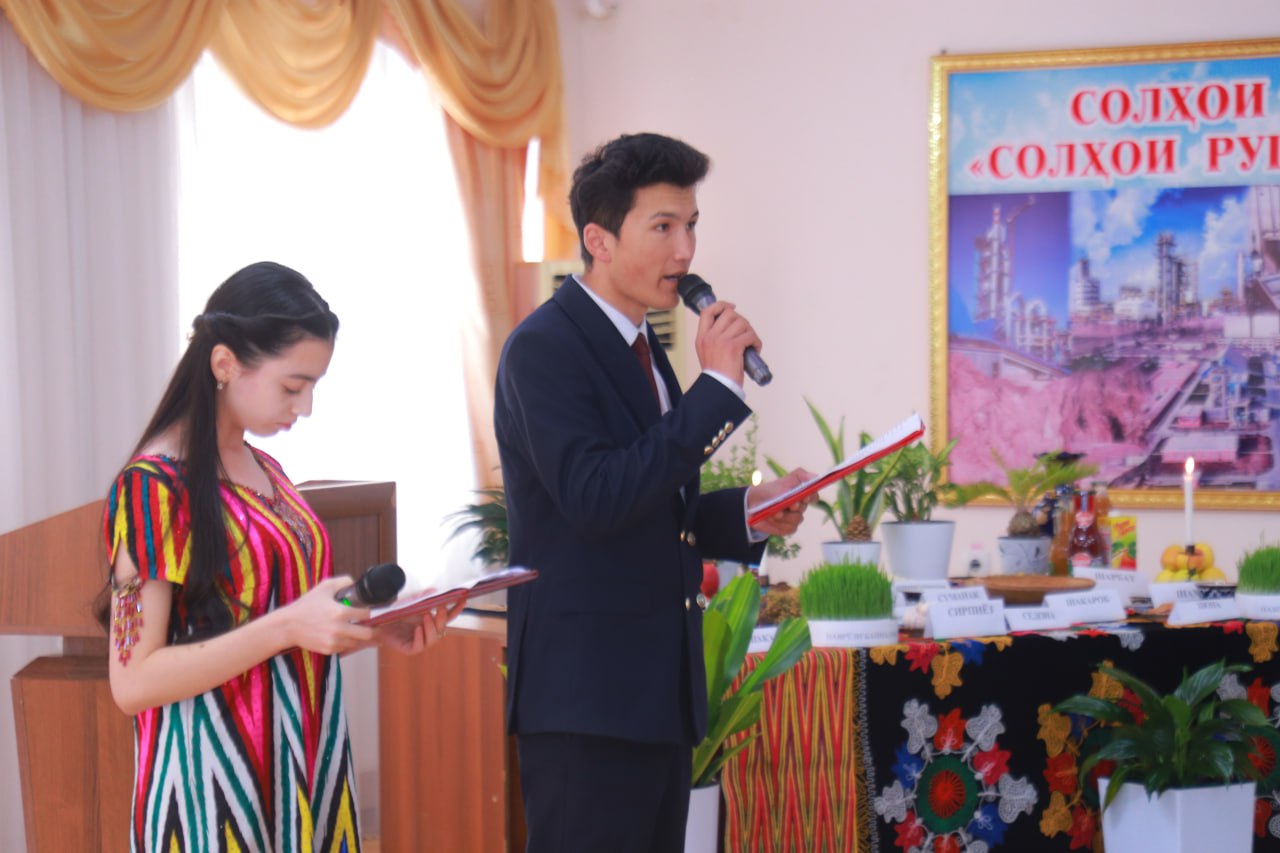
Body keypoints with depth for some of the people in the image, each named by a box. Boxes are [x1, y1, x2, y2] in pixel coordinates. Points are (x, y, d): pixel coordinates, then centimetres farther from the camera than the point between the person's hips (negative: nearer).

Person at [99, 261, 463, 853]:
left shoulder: (263, 471, 11)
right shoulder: (153, 486, -12)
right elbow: (133, 681, -17)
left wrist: (377, 629, 1)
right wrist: (287, 625, -24)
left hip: (302, 781, 7)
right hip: (212, 799, -7)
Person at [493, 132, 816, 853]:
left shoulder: (642, 349, 16)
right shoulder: (544, 348, -12)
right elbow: (595, 498, -25)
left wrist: (747, 512, 5)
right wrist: (718, 386, -21)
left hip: (661, 687, 9)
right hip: (585, 695, -9)